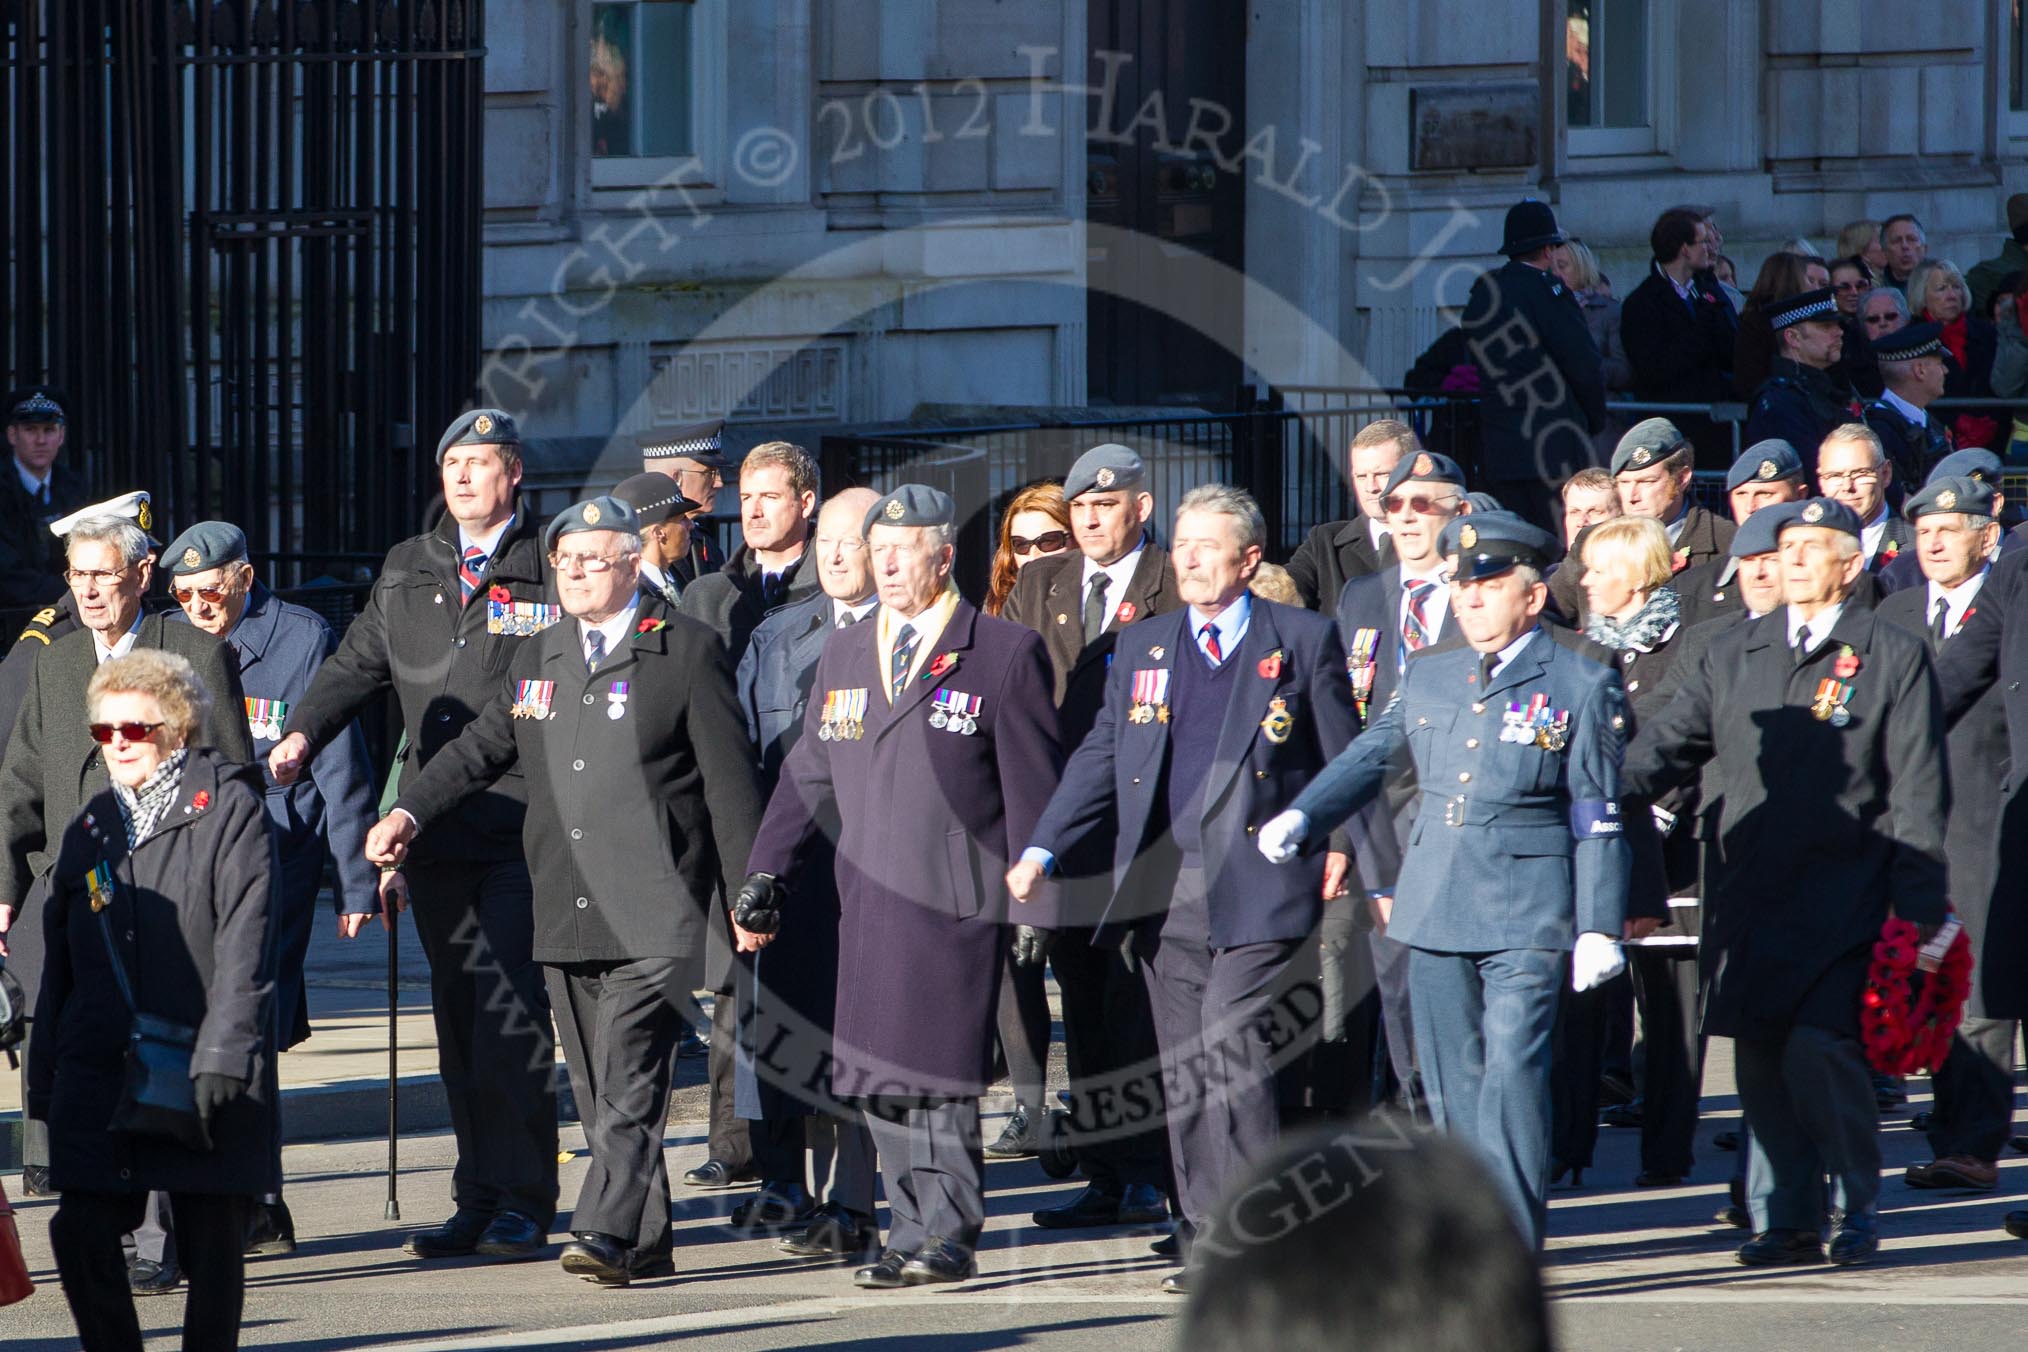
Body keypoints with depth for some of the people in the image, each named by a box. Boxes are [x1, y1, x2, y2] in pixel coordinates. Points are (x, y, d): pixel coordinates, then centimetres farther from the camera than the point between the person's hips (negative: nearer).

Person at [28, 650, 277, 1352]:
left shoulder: (229, 810, -1)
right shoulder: (89, 824, 15)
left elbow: (245, 943, -8)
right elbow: (59, 957, 17)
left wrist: (222, 1054, -17)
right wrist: (45, 1074, 13)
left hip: (203, 1072, -4)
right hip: (99, 1066, 4)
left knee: (213, 1241, 1)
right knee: (82, 1231, -6)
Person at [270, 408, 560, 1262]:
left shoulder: (553, 569, 1)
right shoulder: (407, 572, 17)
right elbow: (359, 664, 12)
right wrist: (301, 735, -6)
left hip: (526, 832, -5)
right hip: (435, 831, 5)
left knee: (511, 1015, -10)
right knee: (458, 1020, 7)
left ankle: (520, 1202, -6)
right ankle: (480, 1201, 12)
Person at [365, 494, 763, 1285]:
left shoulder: (685, 652, 1)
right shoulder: (538, 659, 18)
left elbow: (728, 780, 0)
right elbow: (478, 750, 18)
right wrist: (410, 812, 2)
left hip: (653, 913, -6)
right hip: (566, 914, 6)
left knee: (629, 1078, -15)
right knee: (598, 1090, 7)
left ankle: (607, 1233, -21)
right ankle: (646, 1240, 12)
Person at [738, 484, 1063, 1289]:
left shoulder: (1004, 655, 0)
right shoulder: (843, 656, 15)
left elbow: (1034, 790, -1)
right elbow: (807, 776, 18)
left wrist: (1035, 904, -5)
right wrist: (765, 876, 9)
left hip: (957, 903, -5)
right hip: (869, 902, 5)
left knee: (943, 1071, -6)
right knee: (881, 1079, 4)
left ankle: (950, 1235, 1)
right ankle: (912, 1232, 10)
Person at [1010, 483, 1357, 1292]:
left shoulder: (1303, 642, 4)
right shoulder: (1142, 648, 16)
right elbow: (1100, 761, 14)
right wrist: (1041, 851, 4)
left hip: (1257, 887, -5)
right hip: (1162, 889, 5)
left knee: (1230, 1046, -15)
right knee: (1184, 1072, 5)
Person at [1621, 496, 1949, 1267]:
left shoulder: (1894, 659, 4)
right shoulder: (1736, 655, 15)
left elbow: (1918, 796, 1)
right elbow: (1671, 743, 11)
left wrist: (1918, 912, -6)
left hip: (1846, 899, -4)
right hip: (1752, 898, 4)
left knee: (1818, 1045, -16)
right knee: (1761, 1058, 1)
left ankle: (1857, 1207, 1)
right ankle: (1786, 1217, 12)